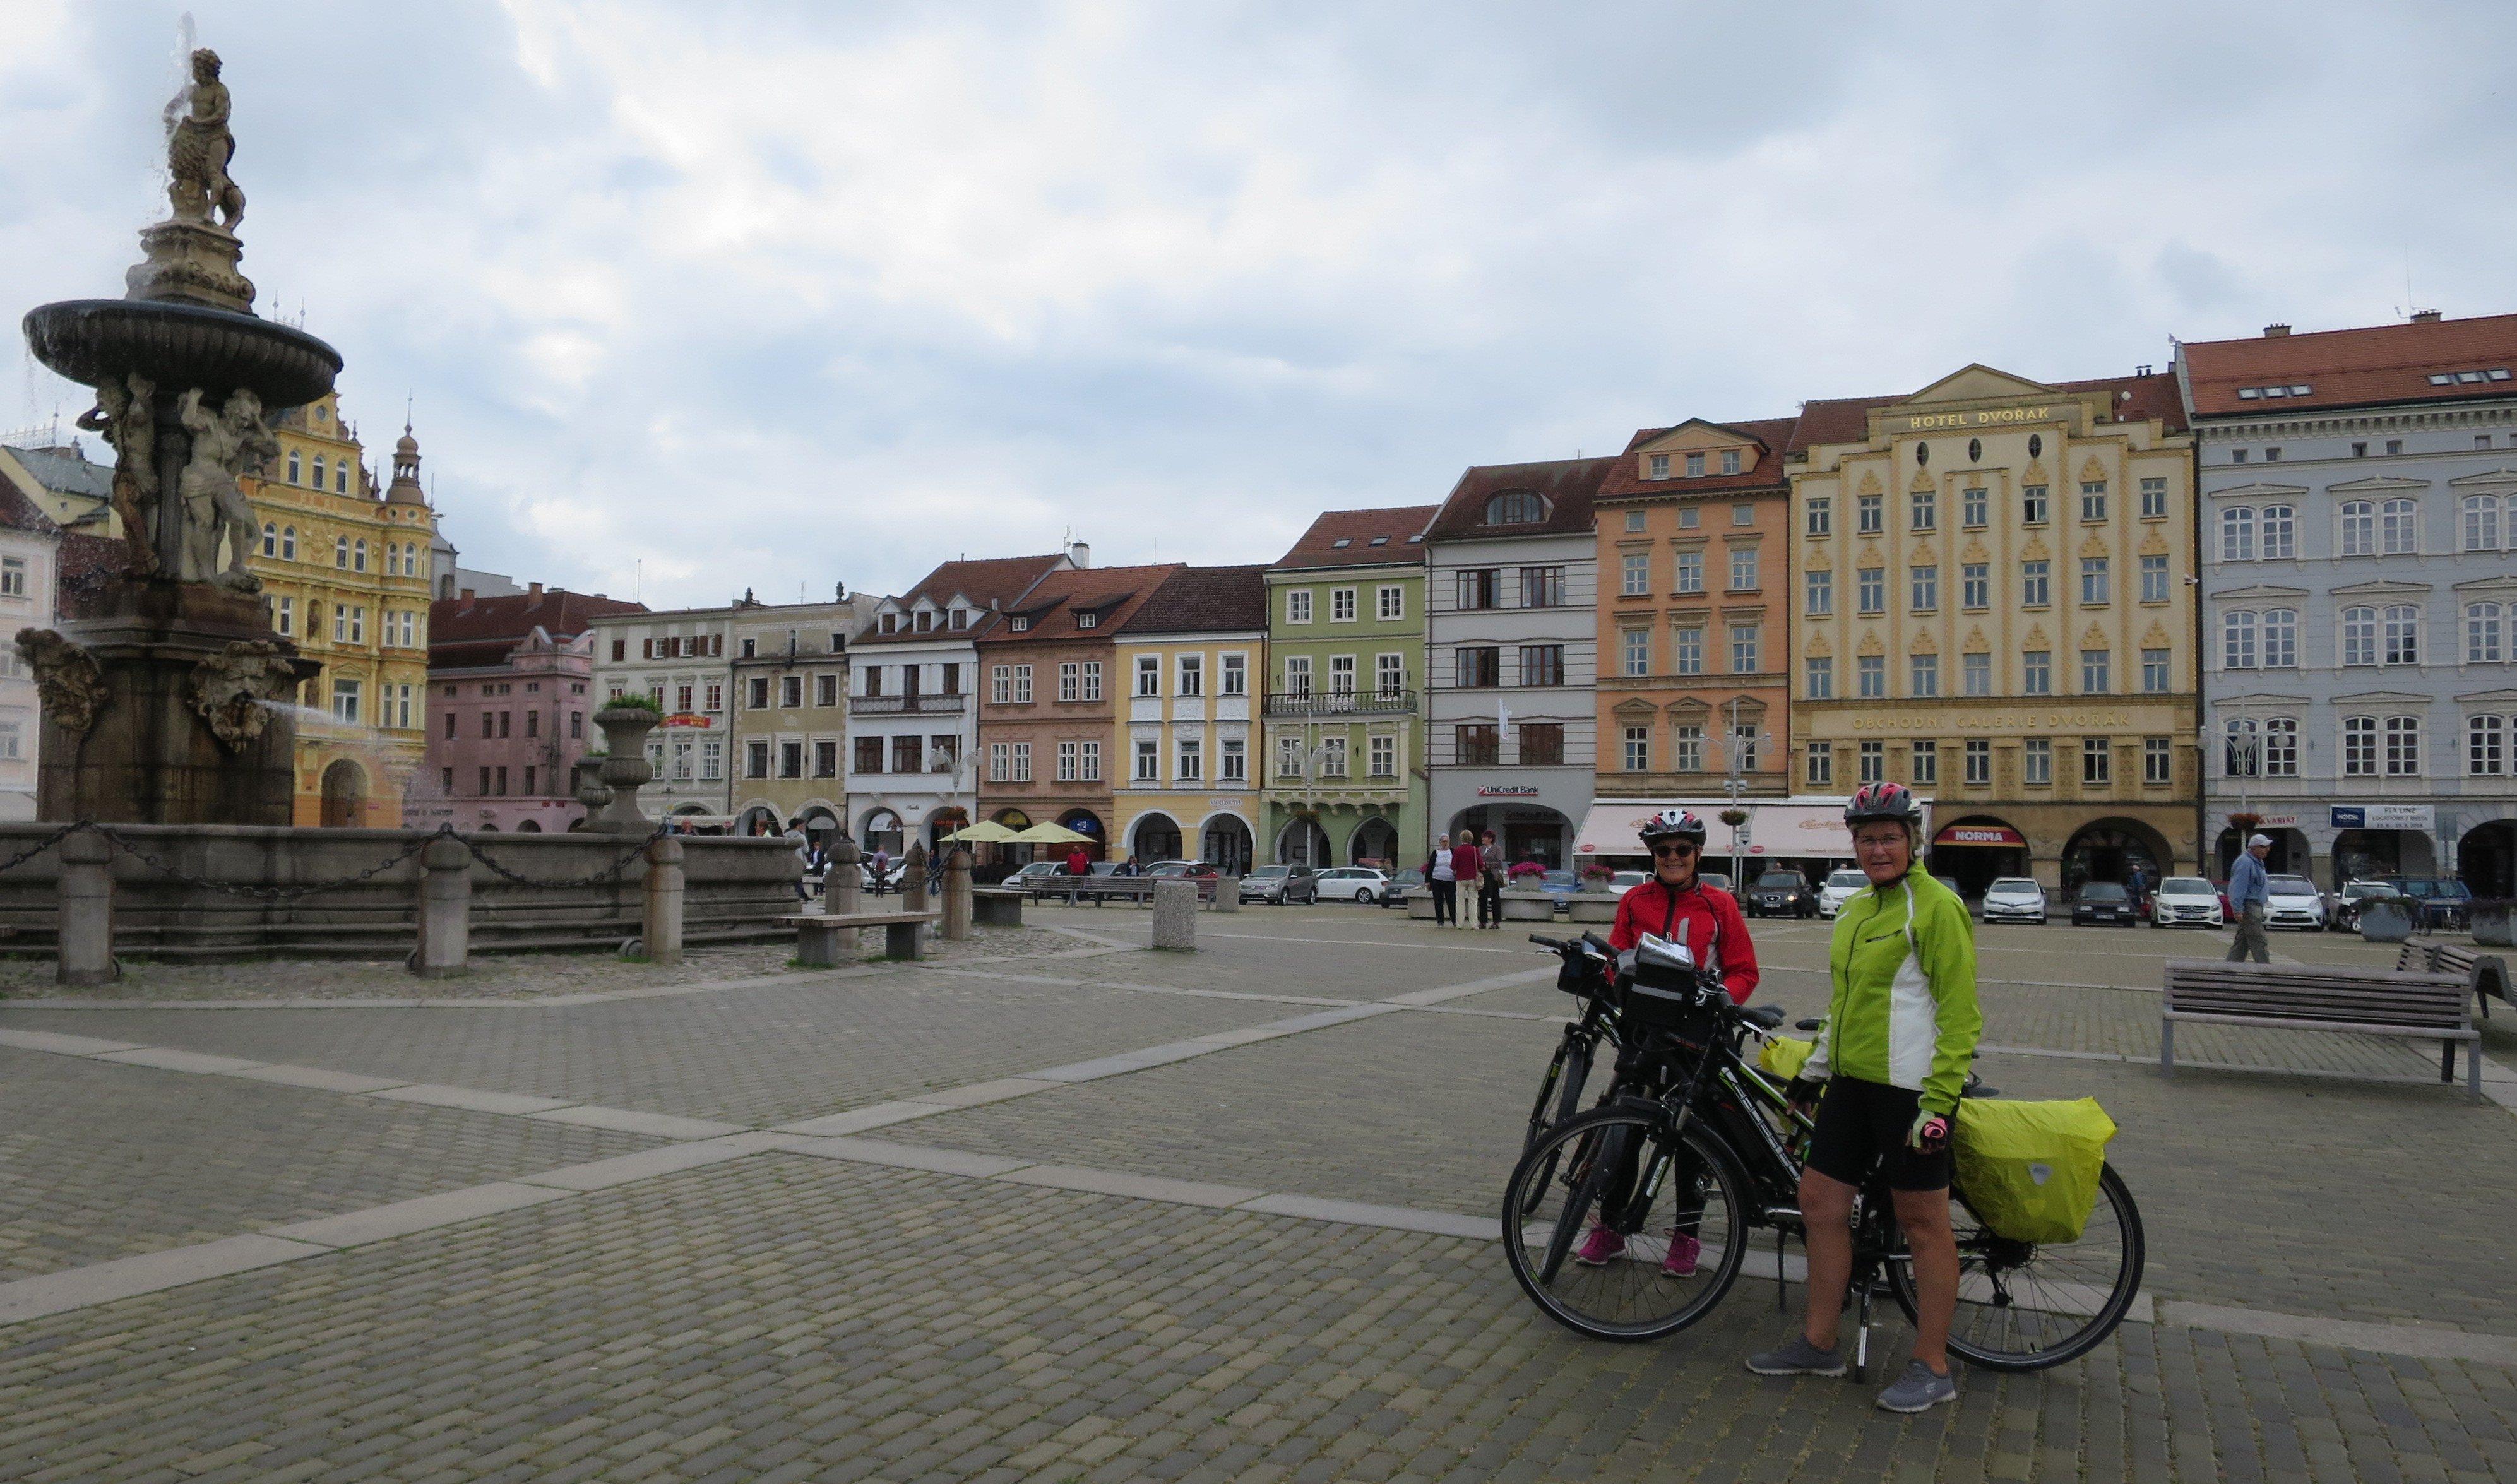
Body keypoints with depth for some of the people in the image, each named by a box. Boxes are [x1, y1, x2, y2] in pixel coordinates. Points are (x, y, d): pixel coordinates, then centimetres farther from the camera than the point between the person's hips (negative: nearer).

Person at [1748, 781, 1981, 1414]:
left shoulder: (1935, 906, -11)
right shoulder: (1855, 909, 14)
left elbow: (1960, 1015, -14)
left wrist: (1939, 1102, -18)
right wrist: (1814, 1069, 21)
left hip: (1910, 1089, -8)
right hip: (1852, 1081, 8)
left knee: (1924, 1224, 3)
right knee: (1820, 1203, 10)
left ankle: (1933, 1368, 15)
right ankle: (1818, 1344, 23)